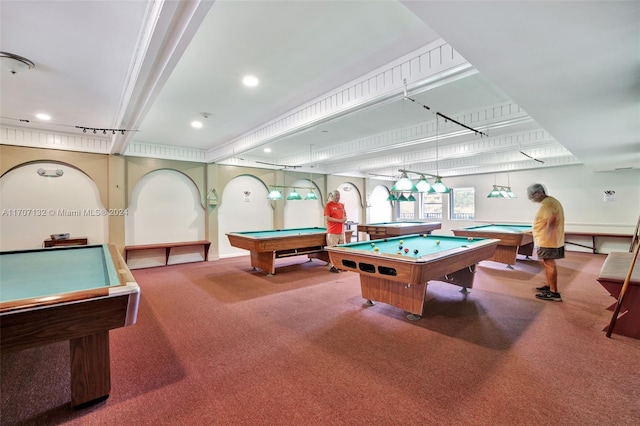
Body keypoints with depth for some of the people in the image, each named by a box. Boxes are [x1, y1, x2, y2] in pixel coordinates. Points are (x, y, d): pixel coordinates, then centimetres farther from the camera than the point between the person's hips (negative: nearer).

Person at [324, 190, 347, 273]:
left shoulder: (342, 205, 15)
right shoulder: (328, 205, -5)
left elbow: (345, 215, 23)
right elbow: (327, 218, -12)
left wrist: (344, 219, -1)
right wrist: (339, 220, -14)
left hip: (341, 231, 6)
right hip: (332, 232, -6)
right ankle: (332, 266, 6)